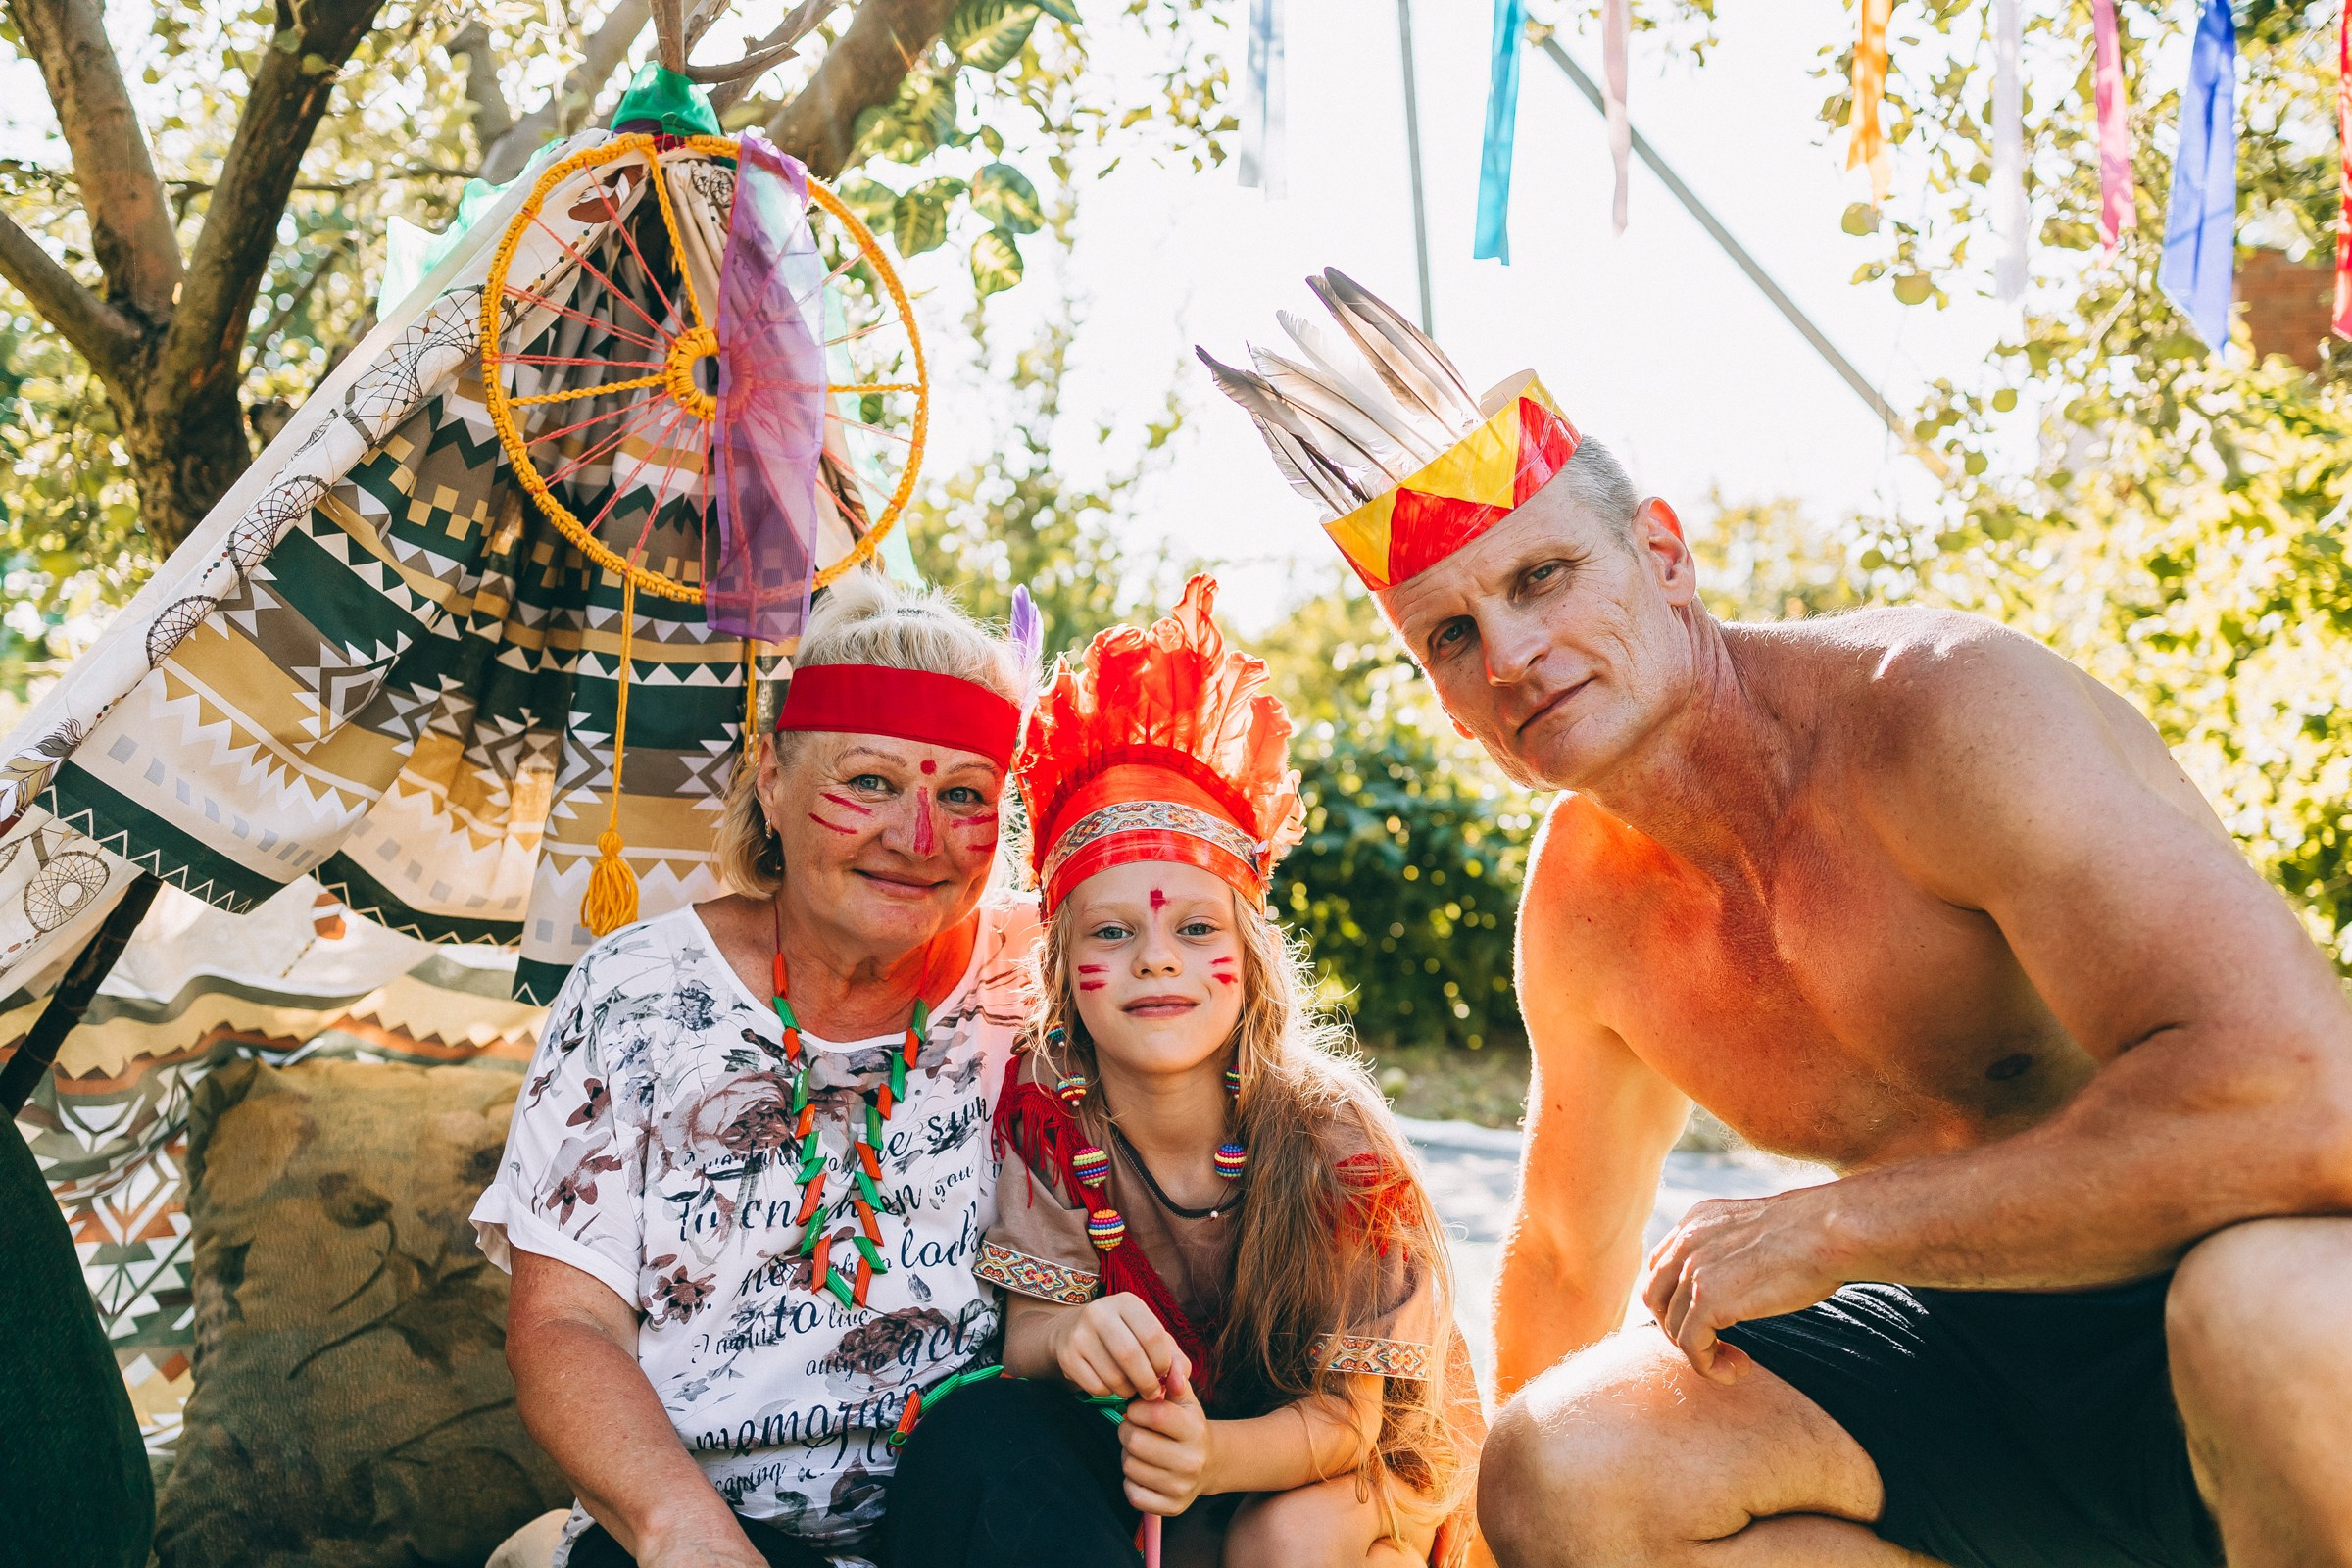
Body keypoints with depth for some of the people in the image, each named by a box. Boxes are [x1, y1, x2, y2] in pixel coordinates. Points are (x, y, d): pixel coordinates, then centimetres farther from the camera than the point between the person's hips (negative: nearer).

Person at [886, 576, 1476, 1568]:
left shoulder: (1328, 1137, -21)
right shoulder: (1047, 1117, -15)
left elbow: (1343, 1413, -18)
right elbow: (1022, 1334, -12)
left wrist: (1213, 1455, -41)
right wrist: (1070, 1336, -38)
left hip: (1338, 1460, -2)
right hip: (1142, 1428, 2)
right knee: (980, 1436, -26)